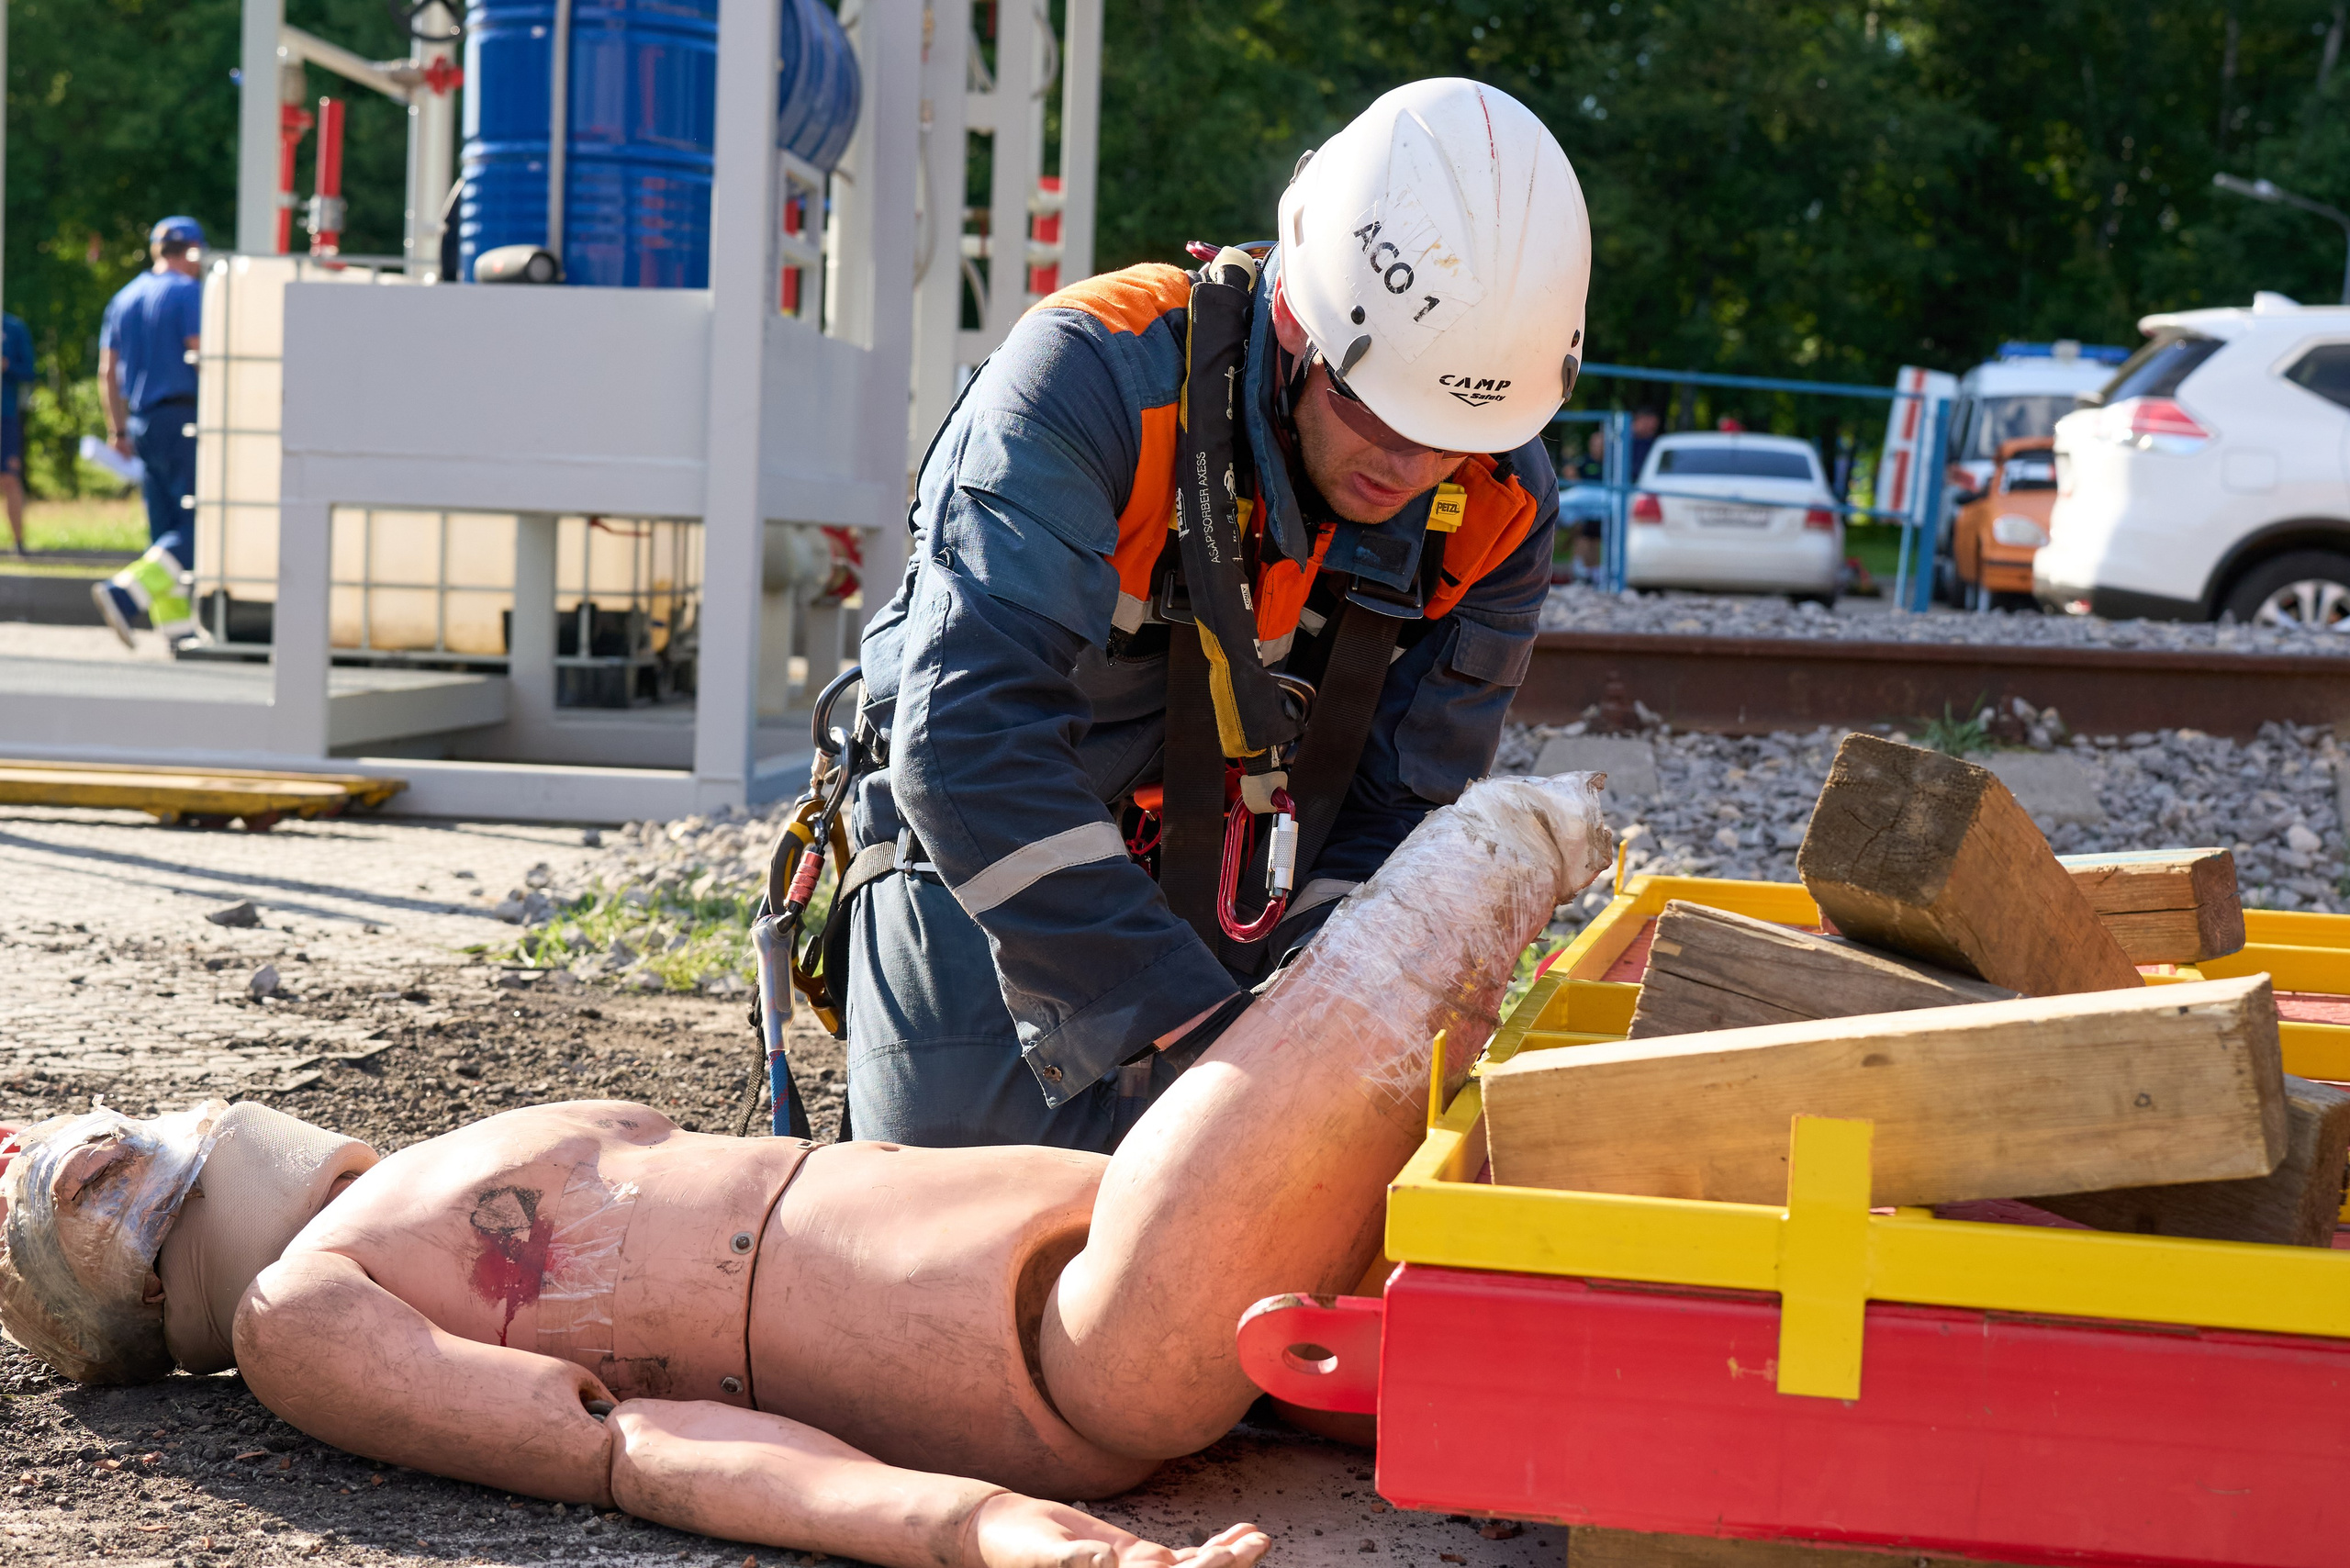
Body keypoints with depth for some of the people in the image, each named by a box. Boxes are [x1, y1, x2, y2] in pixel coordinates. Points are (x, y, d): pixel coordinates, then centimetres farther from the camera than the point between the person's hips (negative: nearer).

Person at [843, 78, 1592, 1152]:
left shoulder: (1496, 509, -10)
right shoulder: (1092, 380, -26)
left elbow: (1398, 814, -4)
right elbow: (970, 738, -35)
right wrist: (1178, 1023, -38)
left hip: (1223, 942, 4)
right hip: (984, 904, -4)